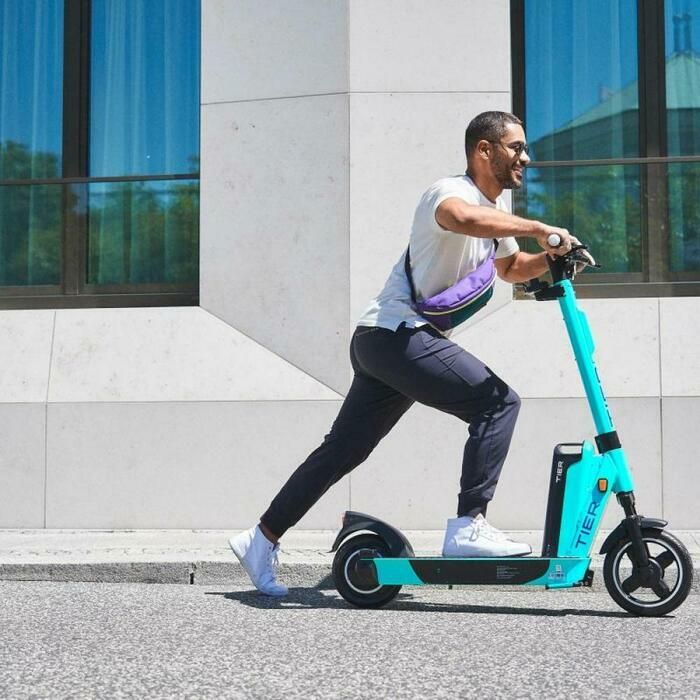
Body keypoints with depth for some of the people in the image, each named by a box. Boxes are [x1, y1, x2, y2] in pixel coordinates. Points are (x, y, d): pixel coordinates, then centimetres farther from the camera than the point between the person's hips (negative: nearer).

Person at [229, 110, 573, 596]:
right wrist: (538, 228, -36)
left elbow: (512, 269, 33)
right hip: (398, 334, -10)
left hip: (379, 343, 10)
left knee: (343, 451, 13)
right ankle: (468, 527, -16)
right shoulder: (450, 192, -13)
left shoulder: (495, 209, 18)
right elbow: (462, 217, -39)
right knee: (498, 402, -17)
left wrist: (549, 258, 12)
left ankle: (262, 538, 21)